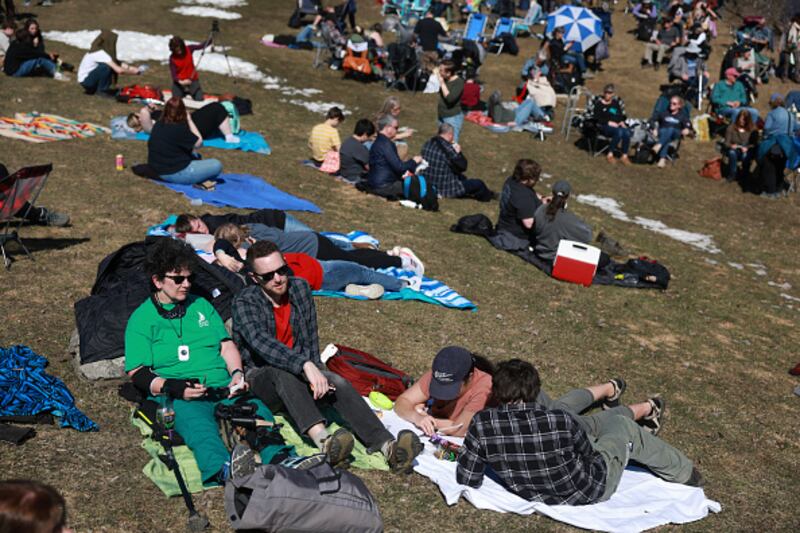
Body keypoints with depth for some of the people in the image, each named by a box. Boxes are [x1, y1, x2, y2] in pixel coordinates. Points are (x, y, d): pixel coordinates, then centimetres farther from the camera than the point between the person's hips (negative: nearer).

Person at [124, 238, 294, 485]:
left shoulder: (201, 305, 27)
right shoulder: (141, 319, 12)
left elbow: (226, 345, 23)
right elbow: (137, 372, 3)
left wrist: (237, 373, 1)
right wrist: (172, 387, -15)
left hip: (224, 389, 4)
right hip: (179, 398, -4)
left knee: (258, 412, -31)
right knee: (200, 428, -40)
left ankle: (281, 460, -57)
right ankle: (223, 469, -69)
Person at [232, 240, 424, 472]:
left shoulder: (300, 288, 2)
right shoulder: (244, 303, -14)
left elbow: (311, 338, 8)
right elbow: (262, 342, -31)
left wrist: (315, 371, -7)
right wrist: (305, 366, -43)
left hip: (300, 369, 4)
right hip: (261, 375, -4)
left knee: (338, 383, -26)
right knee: (284, 375, -38)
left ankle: (387, 446, -47)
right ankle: (324, 441, -61)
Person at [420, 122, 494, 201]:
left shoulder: (427, 144, -2)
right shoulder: (448, 149, -25)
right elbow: (462, 167, -13)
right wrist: (458, 153, 0)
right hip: (446, 190, -9)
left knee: (461, 177, 33)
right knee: (479, 184, 7)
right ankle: (488, 196, 38)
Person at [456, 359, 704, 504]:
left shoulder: (482, 424, -27)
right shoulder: (560, 421, -32)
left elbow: (467, 479, -17)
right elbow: (588, 453, -11)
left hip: (535, 495, 3)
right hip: (589, 491, -3)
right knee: (622, 425, 23)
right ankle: (685, 473, 43)